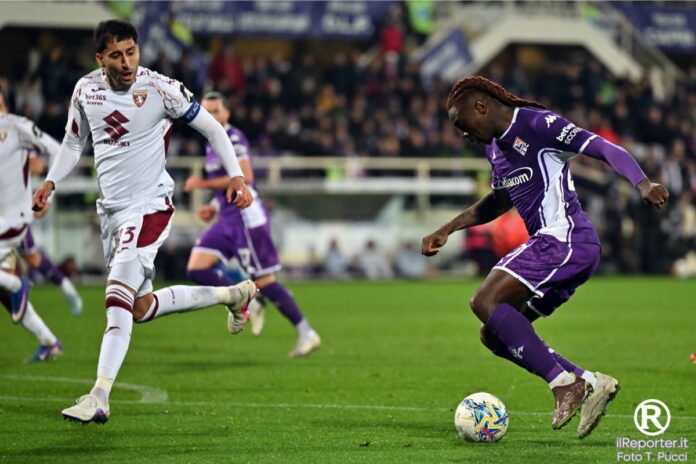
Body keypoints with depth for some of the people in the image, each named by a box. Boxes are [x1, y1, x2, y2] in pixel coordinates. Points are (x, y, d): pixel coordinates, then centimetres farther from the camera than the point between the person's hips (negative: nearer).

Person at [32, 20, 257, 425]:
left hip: (150, 205, -7)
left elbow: (212, 128, -3)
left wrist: (236, 176, -12)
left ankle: (99, 399, -24)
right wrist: (51, 182, 2)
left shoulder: (161, 88, -13)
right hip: (111, 208, 7)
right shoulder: (86, 90, 2)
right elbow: (74, 142, 17)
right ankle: (232, 294, 32)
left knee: (119, 298, -21)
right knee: (141, 308, 12)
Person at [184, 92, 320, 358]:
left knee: (263, 280, -7)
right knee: (196, 270, -3)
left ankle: (306, 333, 2)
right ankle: (248, 305, 6)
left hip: (246, 216, -9)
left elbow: (244, 177, -24)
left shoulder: (233, 138, -12)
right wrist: (213, 208, 16)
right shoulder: (212, 143, 18)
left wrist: (203, 184, -19)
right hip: (228, 219, 9)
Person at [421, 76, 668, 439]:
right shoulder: (495, 146, 20)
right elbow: (500, 200, 37)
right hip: (551, 246, 10)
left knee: (485, 302, -22)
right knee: (495, 336, 6)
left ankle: (564, 383, -24)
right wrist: (447, 229, 34)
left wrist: (642, 184, -32)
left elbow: (607, 150, -15)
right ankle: (590, 384, 2)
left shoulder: (539, 124, -8)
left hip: (564, 239, -10)